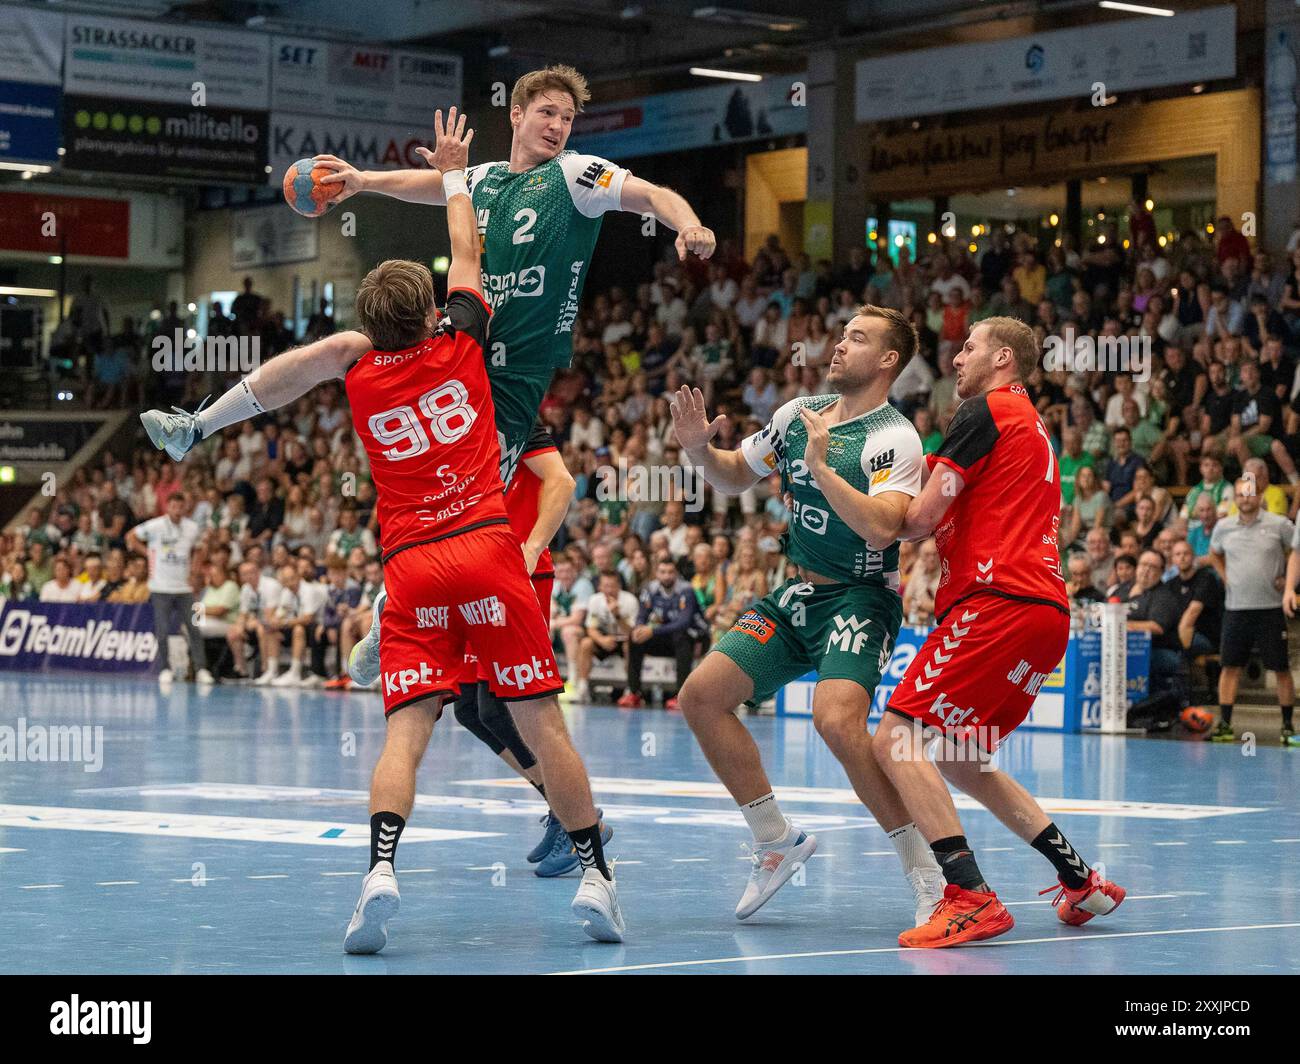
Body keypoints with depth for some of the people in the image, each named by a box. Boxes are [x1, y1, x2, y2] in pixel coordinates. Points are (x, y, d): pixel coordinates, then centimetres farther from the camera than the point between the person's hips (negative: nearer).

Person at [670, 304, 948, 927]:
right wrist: (701, 450, 0)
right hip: (797, 594, 8)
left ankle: (925, 873, -17)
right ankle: (778, 840, 12)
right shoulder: (799, 414, 7)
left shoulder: (894, 438, -14)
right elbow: (734, 478, 20)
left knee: (836, 719, -31)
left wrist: (821, 466, -30)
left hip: (860, 599, -8)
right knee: (701, 695, -3)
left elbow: (882, 527, -29)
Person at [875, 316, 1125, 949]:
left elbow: (920, 519, -7)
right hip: (1046, 612, 10)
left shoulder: (985, 411, -2)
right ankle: (1083, 883, 14)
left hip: (998, 601, -10)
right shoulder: (1033, 428, 28)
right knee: (957, 760, 18)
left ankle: (971, 899, -25)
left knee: (896, 740, -14)